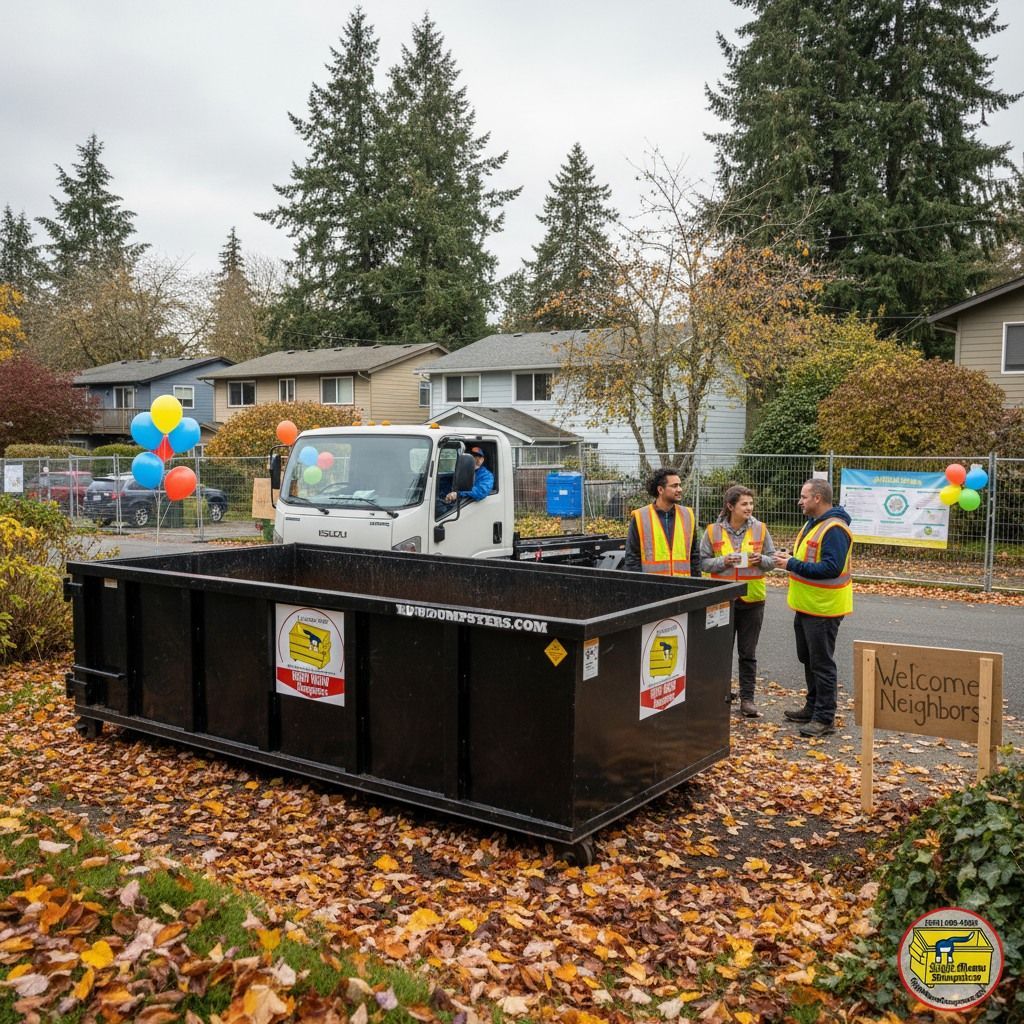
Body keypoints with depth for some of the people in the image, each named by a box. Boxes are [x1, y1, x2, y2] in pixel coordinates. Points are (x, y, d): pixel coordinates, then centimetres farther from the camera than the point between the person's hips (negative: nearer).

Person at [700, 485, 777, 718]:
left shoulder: (760, 529, 0)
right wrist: (723, 561, -18)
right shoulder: (713, 531, -4)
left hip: (752, 599, 1)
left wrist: (760, 560, -15)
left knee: (748, 653, 8)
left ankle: (747, 699, 15)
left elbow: (772, 560, 6)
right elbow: (704, 562, -1)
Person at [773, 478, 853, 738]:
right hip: (806, 606, 10)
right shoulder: (812, 523, 12)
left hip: (823, 609, -10)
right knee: (808, 659, 19)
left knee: (822, 663, -2)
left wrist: (793, 565, -25)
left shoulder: (834, 529, -20)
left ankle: (825, 718, 6)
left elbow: (832, 568, -28)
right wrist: (789, 557, 4)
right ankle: (813, 708, 32)